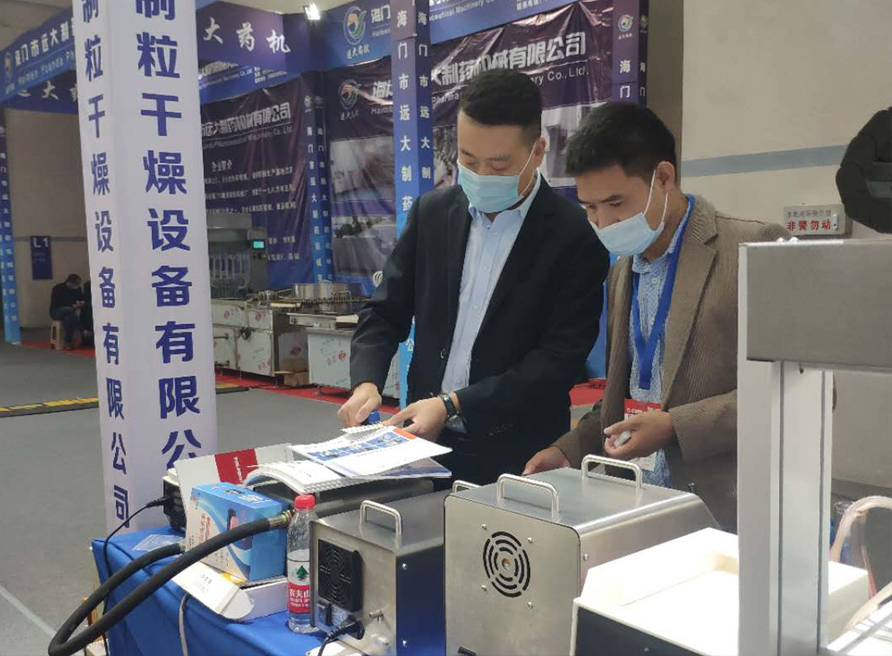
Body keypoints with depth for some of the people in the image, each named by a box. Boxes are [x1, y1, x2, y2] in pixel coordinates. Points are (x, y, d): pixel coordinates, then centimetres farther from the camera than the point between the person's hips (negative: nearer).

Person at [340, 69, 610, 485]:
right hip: (426, 442, 3)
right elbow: (385, 314, 8)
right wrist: (366, 382, -10)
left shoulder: (575, 236, -10)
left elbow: (560, 358, -14)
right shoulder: (432, 212, 4)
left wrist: (452, 404, -19)